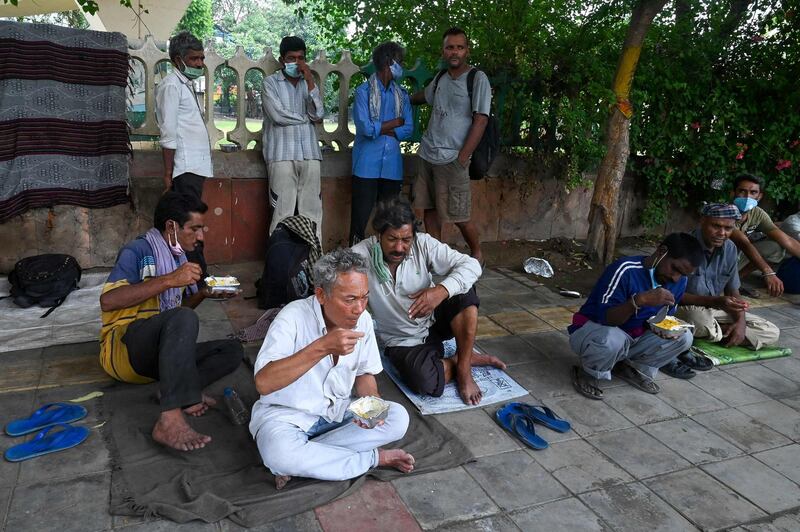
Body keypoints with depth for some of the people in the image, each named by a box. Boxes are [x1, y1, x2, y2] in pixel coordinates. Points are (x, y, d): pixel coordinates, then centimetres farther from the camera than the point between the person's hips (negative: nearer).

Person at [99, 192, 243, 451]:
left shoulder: (179, 257, 13)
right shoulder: (138, 251, -10)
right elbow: (107, 301, -25)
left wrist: (203, 293, 1)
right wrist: (168, 280, -27)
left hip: (160, 355, 8)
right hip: (123, 347, -8)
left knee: (232, 350, -5)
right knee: (183, 318, -36)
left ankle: (179, 390, -26)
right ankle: (170, 421, -44)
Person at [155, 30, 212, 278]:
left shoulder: (187, 84, 21)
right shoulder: (171, 85, -7)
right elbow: (168, 134, -13)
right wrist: (168, 173, -16)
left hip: (195, 168, 9)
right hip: (185, 169, -9)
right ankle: (197, 279, -6)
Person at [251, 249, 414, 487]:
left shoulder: (362, 320, -7)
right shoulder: (293, 317, -23)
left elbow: (364, 373, 7)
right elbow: (263, 383, -34)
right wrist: (322, 347, -41)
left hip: (337, 412, 5)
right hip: (287, 414, -5)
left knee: (398, 417, -16)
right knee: (279, 453, -37)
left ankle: (306, 455, -17)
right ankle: (374, 457, -16)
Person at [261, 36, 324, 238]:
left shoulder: (310, 83, 19)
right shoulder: (271, 82, 7)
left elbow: (318, 115, 3)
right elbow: (277, 115, -7)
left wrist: (310, 80, -3)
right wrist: (306, 118, 4)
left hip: (310, 154, 4)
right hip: (281, 155, -3)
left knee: (312, 210, 0)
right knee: (282, 211, -7)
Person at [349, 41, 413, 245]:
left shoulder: (402, 94, 12)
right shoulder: (364, 91, -3)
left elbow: (408, 129, 3)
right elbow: (365, 127, -14)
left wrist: (379, 129, -9)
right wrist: (395, 123, -2)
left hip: (392, 165, 5)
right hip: (367, 165, -4)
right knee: (361, 216, -2)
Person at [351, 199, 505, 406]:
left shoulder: (423, 244, -15)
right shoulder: (360, 256, -21)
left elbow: (471, 266, -19)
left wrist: (441, 291, -37)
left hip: (434, 319, 3)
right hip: (404, 341, -2)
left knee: (464, 292, -27)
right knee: (425, 381, -32)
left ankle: (463, 368, -13)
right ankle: (461, 360, 1)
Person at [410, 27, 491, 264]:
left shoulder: (477, 79, -6)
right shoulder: (440, 79, 12)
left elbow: (480, 121, -11)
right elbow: (423, 96, 36)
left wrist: (462, 159, -15)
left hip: (452, 158, -6)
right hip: (427, 155, 6)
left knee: (459, 216, -3)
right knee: (430, 210, 9)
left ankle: (477, 254, 19)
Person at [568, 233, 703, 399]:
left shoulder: (679, 282, -5)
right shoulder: (626, 270, -26)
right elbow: (605, 318, -30)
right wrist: (640, 300, -45)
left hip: (634, 338, 7)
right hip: (593, 329, -7)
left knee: (684, 337, -10)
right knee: (612, 340, -40)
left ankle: (631, 369, 7)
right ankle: (588, 373, -7)